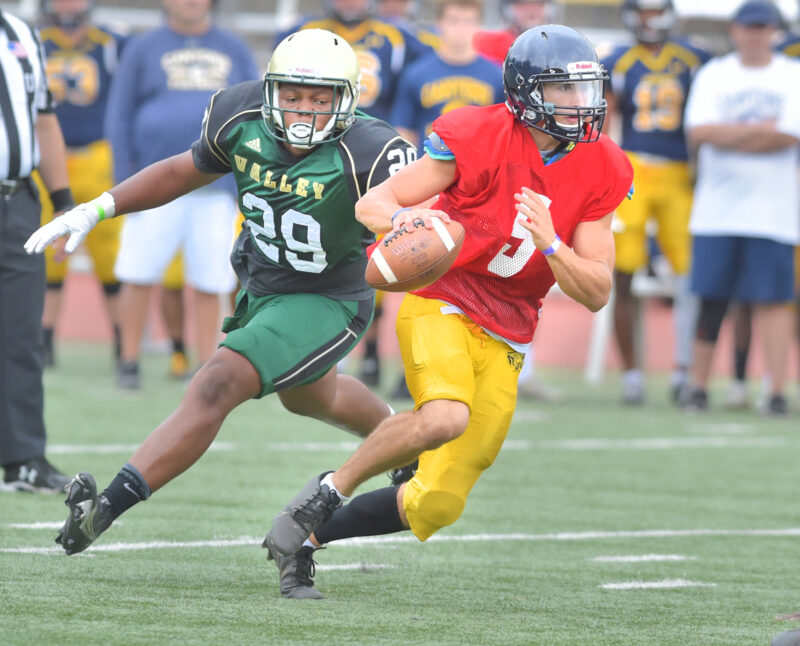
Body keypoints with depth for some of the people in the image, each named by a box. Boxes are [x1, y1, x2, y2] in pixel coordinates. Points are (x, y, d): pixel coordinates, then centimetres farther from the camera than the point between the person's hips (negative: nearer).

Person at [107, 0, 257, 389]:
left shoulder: (234, 50, 12)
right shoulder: (144, 49, 7)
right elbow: (118, 119, 6)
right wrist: (125, 182, -2)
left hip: (217, 190, 1)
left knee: (209, 283, 0)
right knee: (138, 275, -5)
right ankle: (129, 363, 8)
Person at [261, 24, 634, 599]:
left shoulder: (598, 172, 1)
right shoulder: (482, 138, -12)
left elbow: (596, 293, 0)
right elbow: (371, 204, -7)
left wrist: (550, 243, -18)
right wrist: (401, 218, -31)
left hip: (504, 344, 5)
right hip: (441, 306, -5)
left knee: (438, 504, -1)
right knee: (444, 417, -37)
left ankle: (307, 535, 19)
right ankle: (329, 490, -13)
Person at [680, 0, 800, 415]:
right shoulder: (713, 75, 8)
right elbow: (699, 132, -6)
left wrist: (727, 136, -7)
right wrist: (761, 130, -10)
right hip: (716, 207, 1)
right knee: (710, 299, 0)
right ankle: (698, 386, 9)